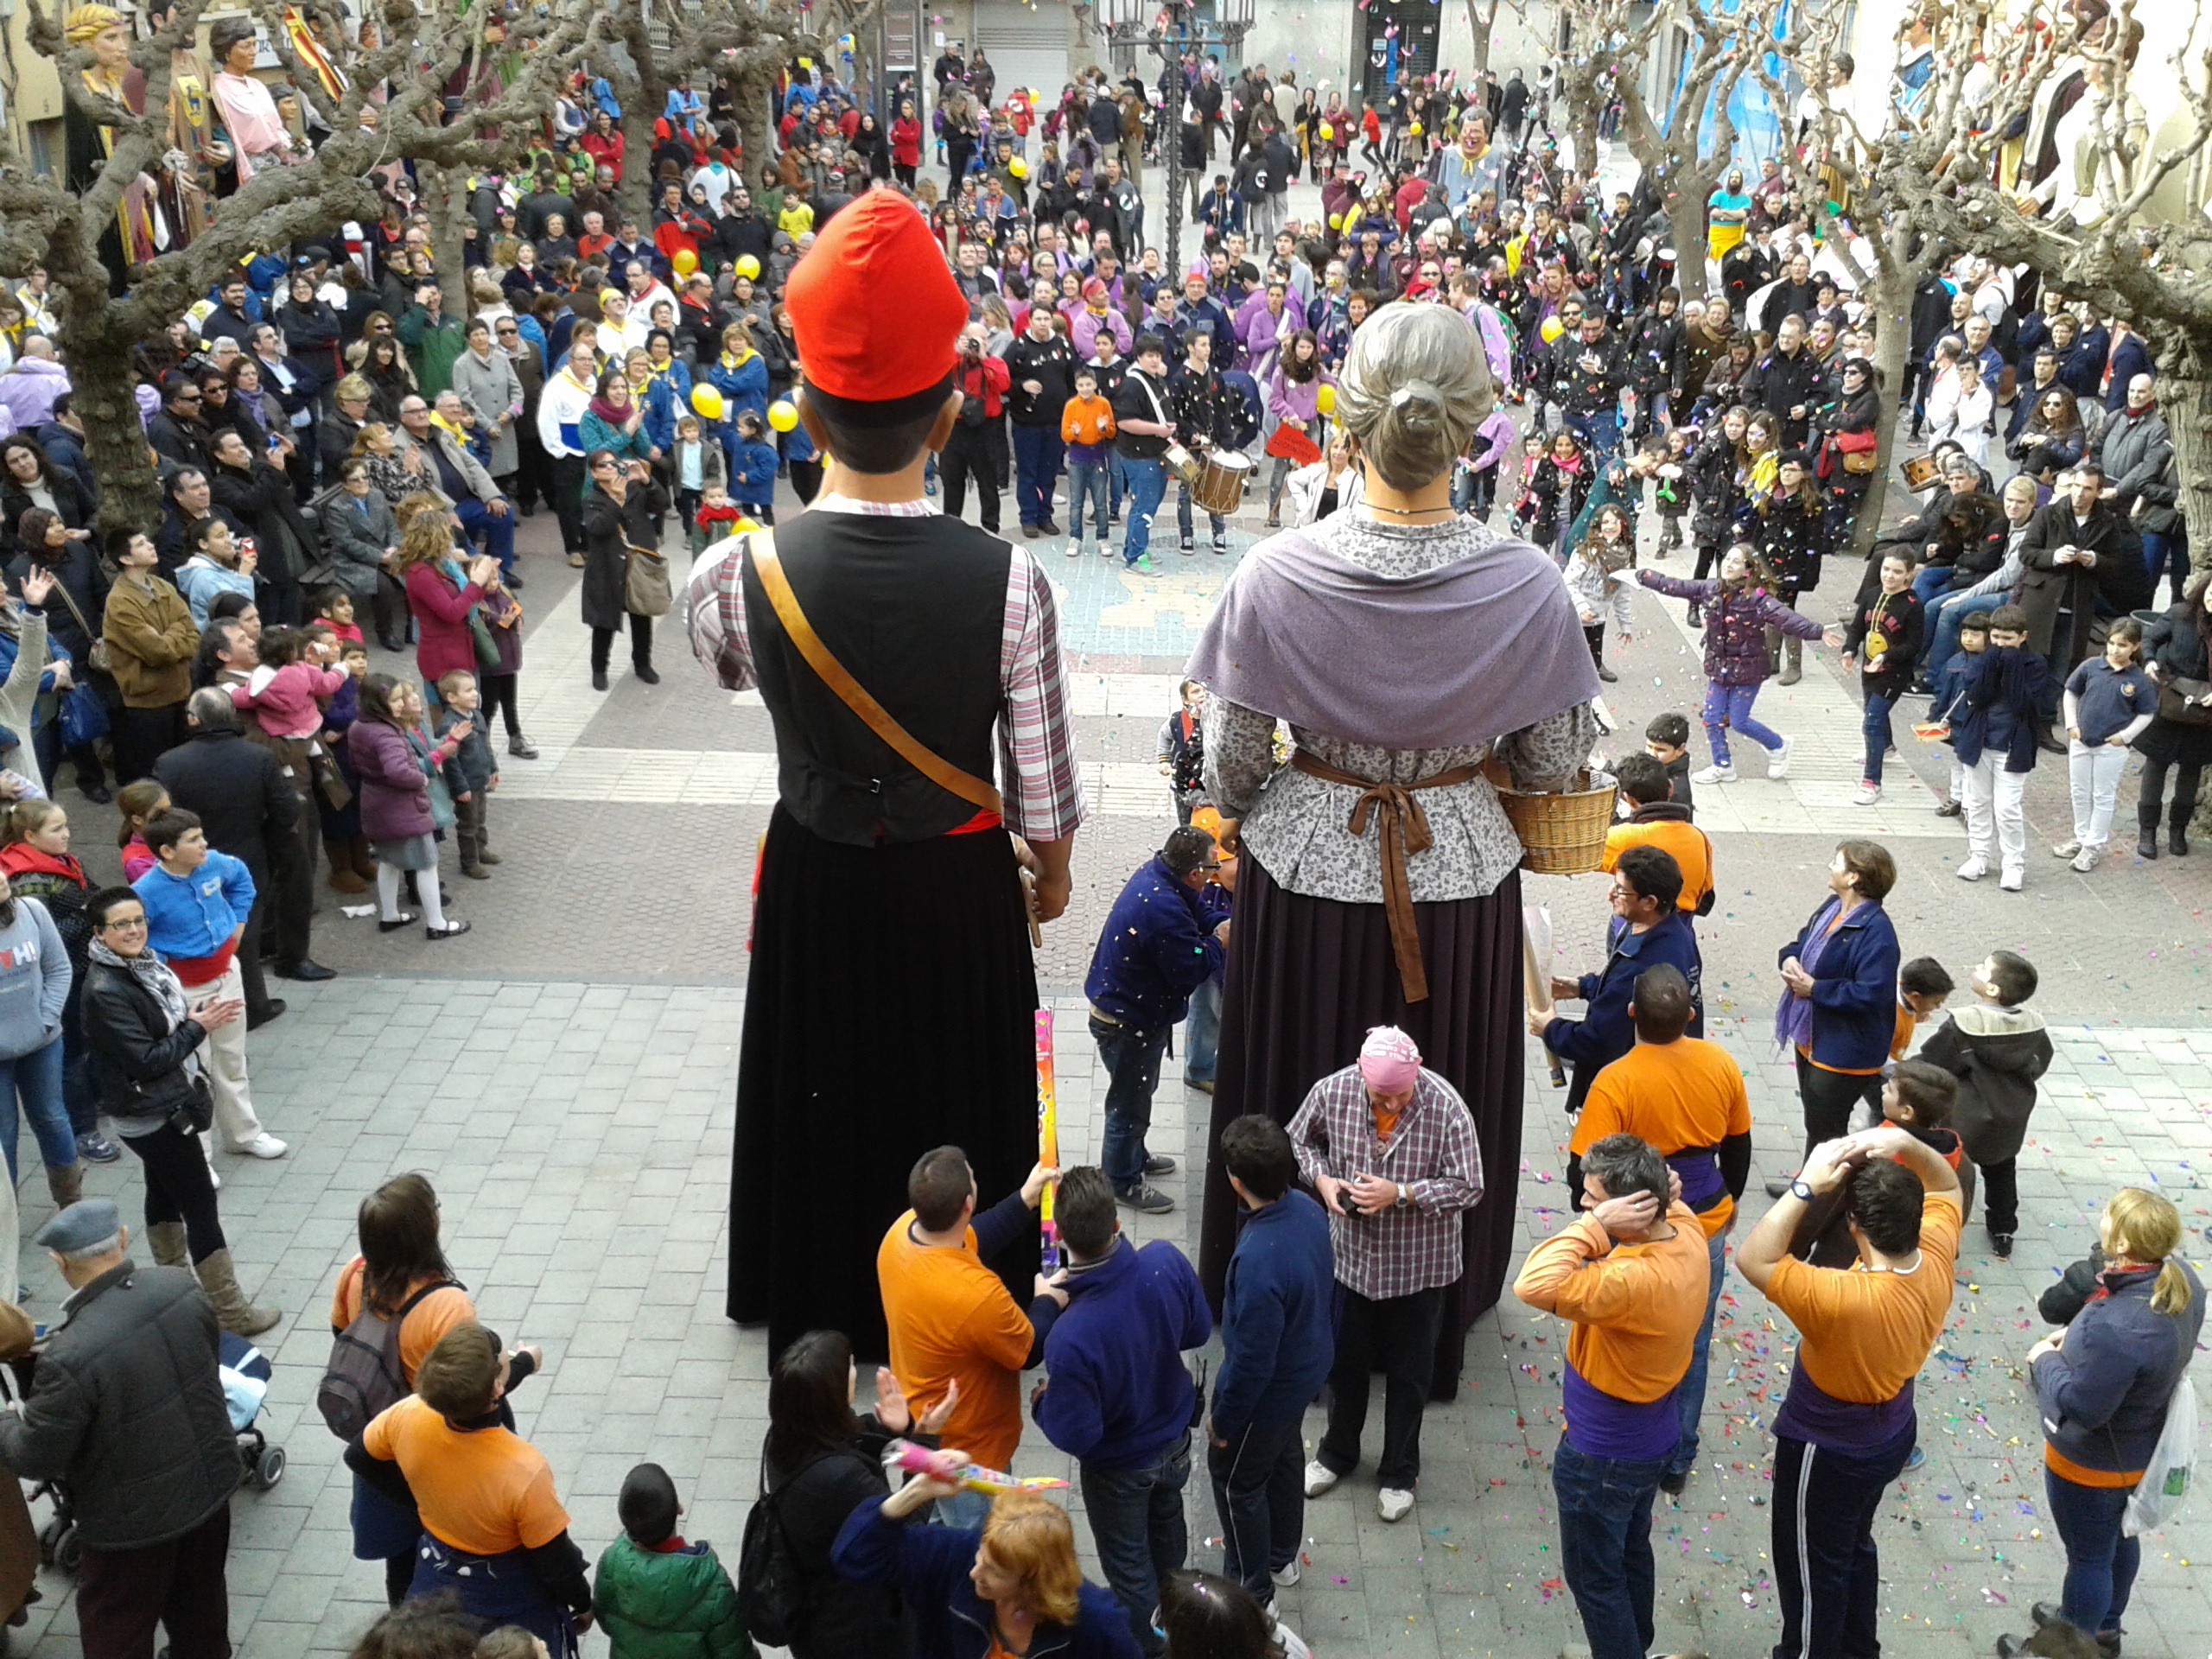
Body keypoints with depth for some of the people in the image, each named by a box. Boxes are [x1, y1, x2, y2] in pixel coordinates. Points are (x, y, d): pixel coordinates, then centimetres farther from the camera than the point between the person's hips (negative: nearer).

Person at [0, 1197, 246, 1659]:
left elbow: (37, 1459, -19)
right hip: (210, 1478, 6)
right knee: (200, 1599, 30)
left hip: (136, 1518, -6)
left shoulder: (70, 1357, -33)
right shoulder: (182, 1287, -15)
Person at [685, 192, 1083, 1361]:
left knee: (823, 1087, 24)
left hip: (815, 873, 1)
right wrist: (1052, 865, 8)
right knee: (957, 1089, 22)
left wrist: (823, 482, 1)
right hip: (959, 877, -1)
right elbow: (1042, 775, -14)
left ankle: (822, 1297, 46)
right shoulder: (1007, 582, -26)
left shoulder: (744, 574, -23)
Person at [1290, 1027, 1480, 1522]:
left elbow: (1468, 1188, -18)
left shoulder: (1446, 1107, -25)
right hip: (1350, 1254, 2)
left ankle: (1399, 1473, 34)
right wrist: (1321, 1179, -16)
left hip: (1419, 1263, -2)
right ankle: (1337, 1453, 44)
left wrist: (1400, 1194, -29)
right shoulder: (1332, 1091, -17)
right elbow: (1300, 1140, 4)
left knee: (1409, 1371, 14)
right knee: (1345, 1360, 20)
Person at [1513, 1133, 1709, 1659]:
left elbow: (1534, 1285, -50)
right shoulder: (1688, 1234, -14)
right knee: (1631, 1552, 30)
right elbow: (1675, 1202, 11)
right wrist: (1661, 1188, -11)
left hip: (1602, 1459, -9)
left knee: (1595, 1577, 14)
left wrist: (1595, 1225, -43)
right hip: (1654, 1438, 9)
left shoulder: (1631, 1280, -39)